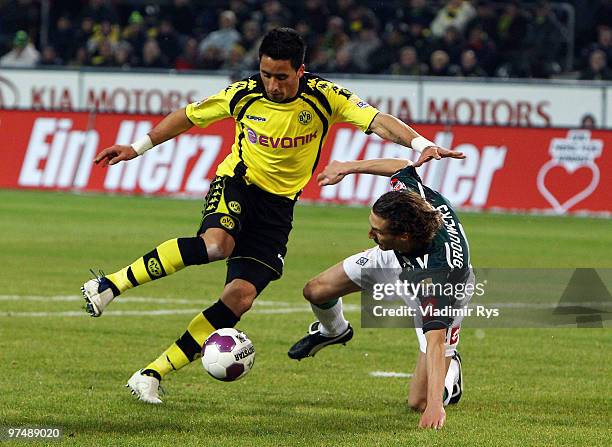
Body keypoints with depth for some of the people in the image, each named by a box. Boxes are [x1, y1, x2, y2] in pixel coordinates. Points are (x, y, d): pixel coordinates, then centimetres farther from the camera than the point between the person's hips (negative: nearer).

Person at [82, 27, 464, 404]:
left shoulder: (323, 97, -10)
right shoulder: (244, 95, -8)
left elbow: (378, 121, -21)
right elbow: (189, 116, 7)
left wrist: (422, 145, -37)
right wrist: (138, 148, 10)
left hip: (278, 206, 2)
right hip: (236, 186, -2)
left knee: (241, 297, -12)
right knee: (216, 244, -37)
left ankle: (152, 375, -8)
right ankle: (111, 285, -32)